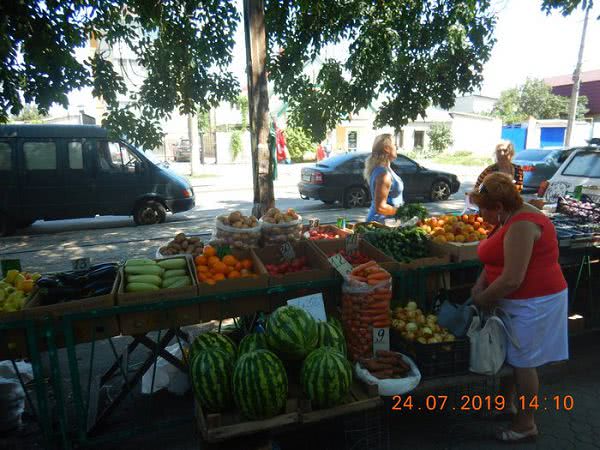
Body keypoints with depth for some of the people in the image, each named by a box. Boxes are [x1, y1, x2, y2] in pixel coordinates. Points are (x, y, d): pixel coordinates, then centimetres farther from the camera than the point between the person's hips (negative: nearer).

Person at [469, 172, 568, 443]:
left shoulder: (522, 225, -26)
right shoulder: (510, 219, 6)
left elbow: (512, 279, -29)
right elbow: (495, 259, 10)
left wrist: (481, 300, -16)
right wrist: (480, 285, -4)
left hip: (534, 303, -9)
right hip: (515, 300, 9)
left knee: (522, 362, 5)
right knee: (507, 354, 20)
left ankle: (526, 425, 24)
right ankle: (507, 404, 40)